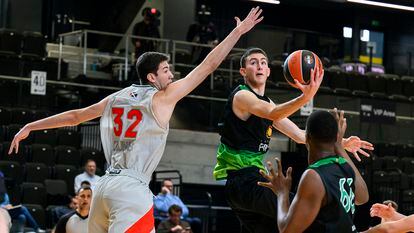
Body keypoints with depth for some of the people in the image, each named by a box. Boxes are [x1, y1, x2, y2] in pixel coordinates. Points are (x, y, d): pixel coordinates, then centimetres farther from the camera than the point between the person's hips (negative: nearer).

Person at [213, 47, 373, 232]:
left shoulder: (266, 102, 20)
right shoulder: (242, 96, -9)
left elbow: (299, 135, 19)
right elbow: (273, 114, -30)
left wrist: (342, 143, 11)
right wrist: (305, 97, -46)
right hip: (241, 177, -10)